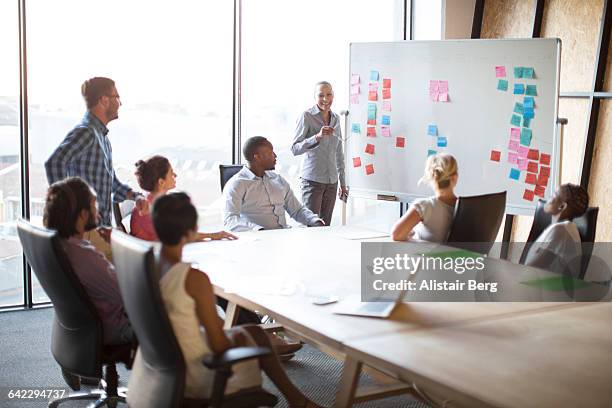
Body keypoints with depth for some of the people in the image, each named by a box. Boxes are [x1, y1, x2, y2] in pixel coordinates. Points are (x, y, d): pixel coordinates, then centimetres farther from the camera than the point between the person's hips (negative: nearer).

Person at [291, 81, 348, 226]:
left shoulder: (336, 118, 11)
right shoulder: (307, 116, -6)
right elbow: (295, 149, -12)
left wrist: (343, 183, 18)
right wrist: (317, 137, -25)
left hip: (332, 181, 5)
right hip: (312, 180, -5)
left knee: (326, 225, 7)